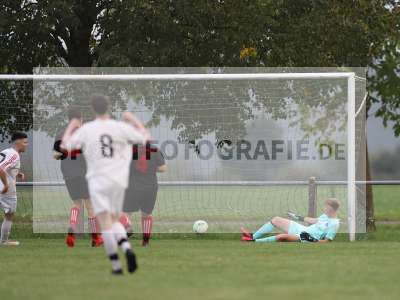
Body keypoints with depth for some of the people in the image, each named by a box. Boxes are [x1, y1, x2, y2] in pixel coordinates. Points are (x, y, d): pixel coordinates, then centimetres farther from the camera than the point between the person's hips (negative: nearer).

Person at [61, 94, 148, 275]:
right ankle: (126, 247, -15)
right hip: (119, 181, 2)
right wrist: (132, 119, 24)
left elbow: (65, 145, 7)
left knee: (105, 224, -4)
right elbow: (144, 137, 11)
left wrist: (70, 128, 24)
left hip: (98, 181, -2)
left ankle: (116, 265, -10)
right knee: (114, 220, 15)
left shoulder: (86, 129, -3)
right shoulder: (120, 127, -1)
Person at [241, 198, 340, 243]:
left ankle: (254, 241, -23)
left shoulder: (334, 224, -18)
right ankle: (253, 236, 10)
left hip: (308, 238, -11)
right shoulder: (326, 215, 11)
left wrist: (312, 240, -30)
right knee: (276, 220, 10)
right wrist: (299, 218, 30)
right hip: (303, 229, 11)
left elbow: (327, 241, -21)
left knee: (282, 236, -33)